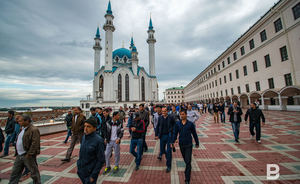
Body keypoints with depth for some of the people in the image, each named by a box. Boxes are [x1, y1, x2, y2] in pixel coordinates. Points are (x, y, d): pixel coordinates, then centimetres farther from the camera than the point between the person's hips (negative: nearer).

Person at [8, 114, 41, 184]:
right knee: (15, 172, 18)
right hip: (19, 155, 9)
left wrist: (29, 154, -23)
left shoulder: (34, 130, -22)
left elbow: (35, 143, -25)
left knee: (34, 172, 7)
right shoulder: (23, 128, 9)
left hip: (28, 156, -9)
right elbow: (20, 140, 19)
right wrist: (18, 152, 13)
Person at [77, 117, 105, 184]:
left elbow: (101, 161, -19)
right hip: (81, 172, 7)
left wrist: (93, 176, -15)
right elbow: (81, 152, 11)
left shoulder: (98, 140, -24)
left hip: (90, 173, -6)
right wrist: (78, 166, 12)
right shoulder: (84, 137, -3)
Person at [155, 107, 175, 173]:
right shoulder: (160, 118, -2)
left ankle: (168, 166, 19)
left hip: (169, 136, -2)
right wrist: (156, 135, 4)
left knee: (169, 151, 3)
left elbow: (174, 125, 0)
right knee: (162, 149, 15)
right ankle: (161, 154, 52)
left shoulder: (171, 118, -10)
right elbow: (157, 127, 6)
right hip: (162, 135, 3)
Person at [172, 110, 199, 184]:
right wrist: (173, 142, -7)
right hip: (181, 145, 3)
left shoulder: (190, 124, -9)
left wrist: (197, 143, 9)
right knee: (185, 160, 20)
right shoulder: (177, 124, -4)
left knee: (188, 162, -2)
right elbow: (175, 134, 1)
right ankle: (188, 168, 50)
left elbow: (194, 134, 1)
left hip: (188, 145, -3)